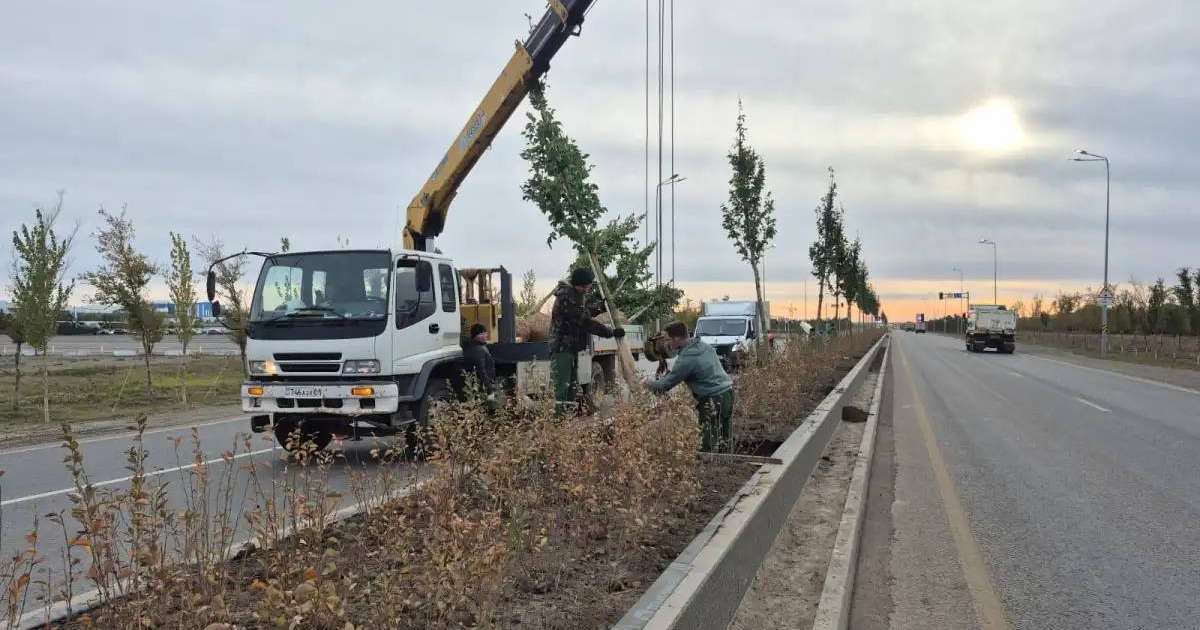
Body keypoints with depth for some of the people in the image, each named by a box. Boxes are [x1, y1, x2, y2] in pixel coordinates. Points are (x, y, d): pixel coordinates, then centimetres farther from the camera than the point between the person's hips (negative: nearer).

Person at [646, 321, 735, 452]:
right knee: (725, 441, 16)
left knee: (709, 445, -2)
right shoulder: (704, 345, 7)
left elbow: (666, 384, -10)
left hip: (714, 401, -9)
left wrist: (649, 385, 9)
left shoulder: (686, 359, -18)